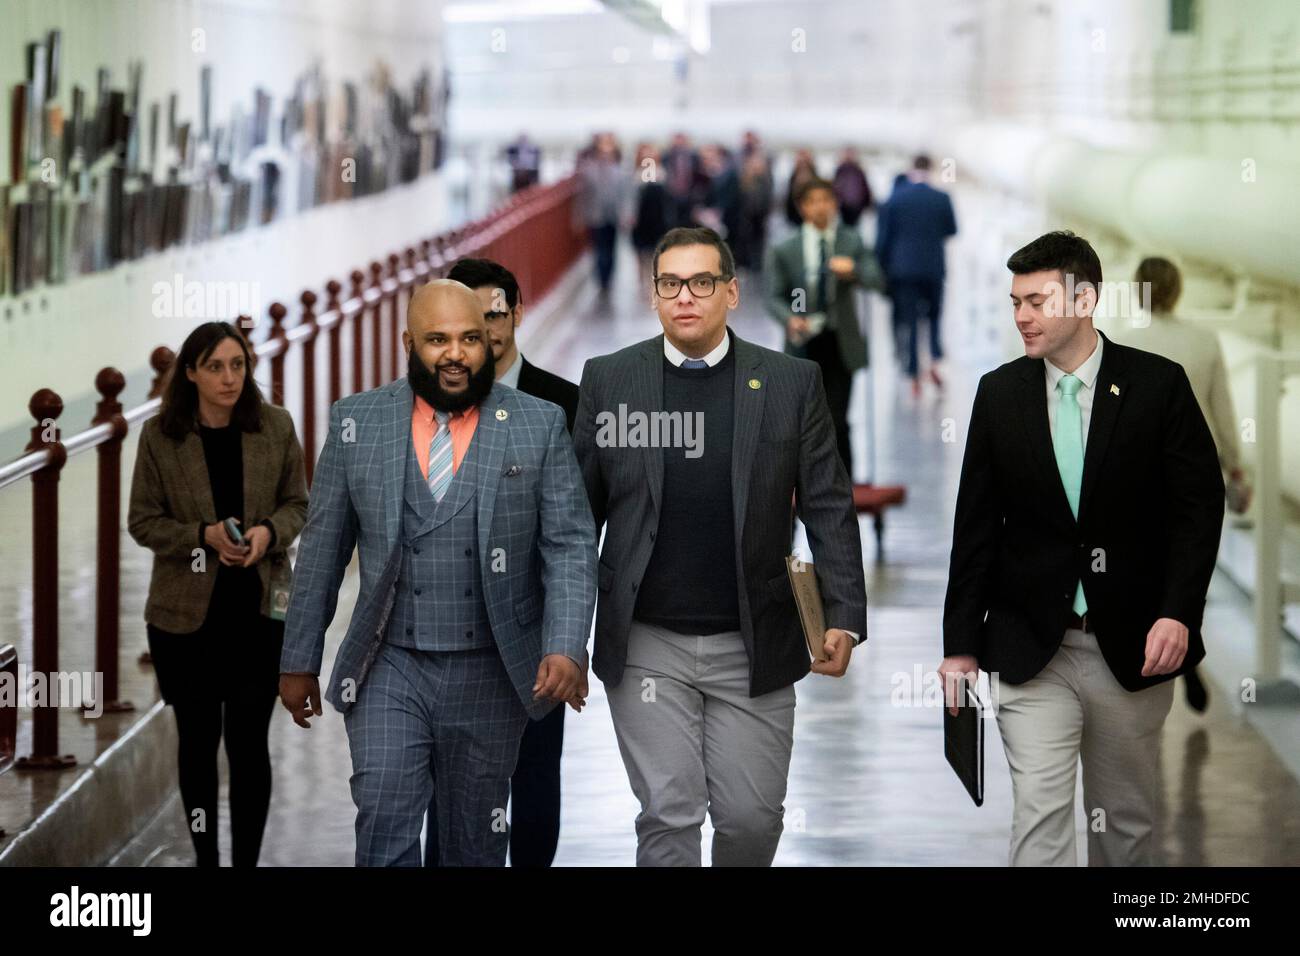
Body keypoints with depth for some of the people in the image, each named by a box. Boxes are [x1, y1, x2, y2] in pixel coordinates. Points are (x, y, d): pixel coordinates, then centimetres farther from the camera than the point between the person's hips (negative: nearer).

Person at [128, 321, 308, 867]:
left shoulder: (275, 427, -2)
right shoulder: (160, 436, -6)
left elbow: (297, 503, 7)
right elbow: (143, 521, -2)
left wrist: (269, 532, -15)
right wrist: (204, 535, -17)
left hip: (258, 609, 0)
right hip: (186, 613, 0)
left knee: (248, 742, -2)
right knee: (198, 740, 10)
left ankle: (246, 860, 9)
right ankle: (205, 859, 24)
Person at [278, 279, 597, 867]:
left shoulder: (539, 426, 0)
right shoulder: (357, 422, 3)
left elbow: (570, 545, -2)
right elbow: (323, 548, 7)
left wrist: (565, 647, -15)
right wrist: (298, 660, 7)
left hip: (490, 674, 0)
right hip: (389, 669, 0)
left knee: (474, 841, 10)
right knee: (384, 830, -12)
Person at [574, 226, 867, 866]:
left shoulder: (793, 383, 3)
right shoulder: (608, 380, 4)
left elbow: (828, 508, 2)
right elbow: (580, 513, 6)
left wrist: (844, 618, -7)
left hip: (753, 646, 0)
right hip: (646, 646, 0)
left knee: (752, 818, 4)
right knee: (668, 816, -2)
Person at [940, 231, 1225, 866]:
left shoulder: (1158, 385, -2)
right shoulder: (1000, 393, 4)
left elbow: (1199, 504, -3)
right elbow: (976, 527, 6)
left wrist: (1178, 611, -15)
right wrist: (961, 644, 3)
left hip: (1132, 648, -1)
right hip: (1031, 648, 1)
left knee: (1127, 818, 11)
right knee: (1039, 818, -9)